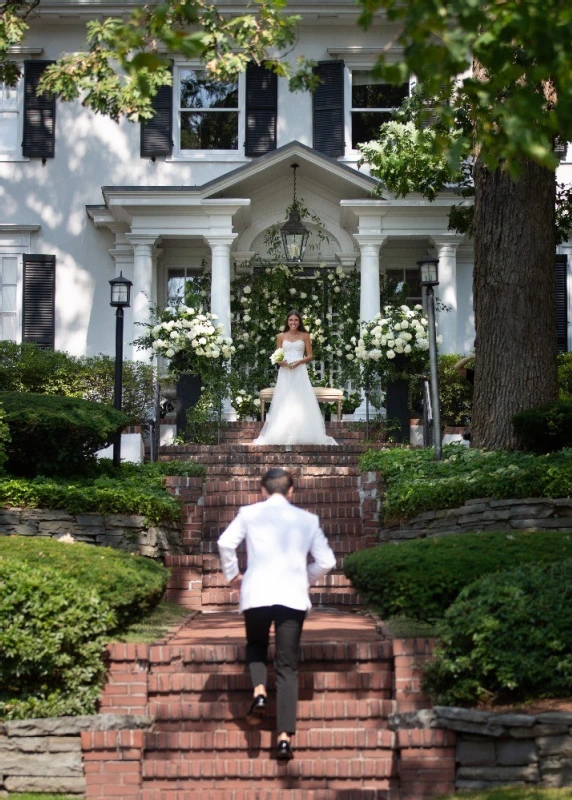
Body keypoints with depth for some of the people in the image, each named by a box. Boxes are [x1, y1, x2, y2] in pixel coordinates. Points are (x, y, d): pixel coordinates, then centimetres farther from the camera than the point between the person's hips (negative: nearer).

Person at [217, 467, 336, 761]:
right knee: (287, 667, 4)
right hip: (293, 596, 1)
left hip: (256, 593, 0)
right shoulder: (307, 519, 11)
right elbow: (326, 561, 8)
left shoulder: (249, 513, 7)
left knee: (256, 646, 26)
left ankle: (259, 692, -3)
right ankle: (284, 737, -5)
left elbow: (225, 543, -7)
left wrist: (232, 575, 9)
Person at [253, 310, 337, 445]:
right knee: (284, 404, -3)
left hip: (300, 372, -1)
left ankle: (303, 435, -3)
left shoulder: (305, 336, 5)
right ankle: (284, 435, -1)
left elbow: (309, 356, 5)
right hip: (285, 373, 1)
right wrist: (280, 362, -11)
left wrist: (299, 362, -12)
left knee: (300, 402, -6)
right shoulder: (281, 336, 8)